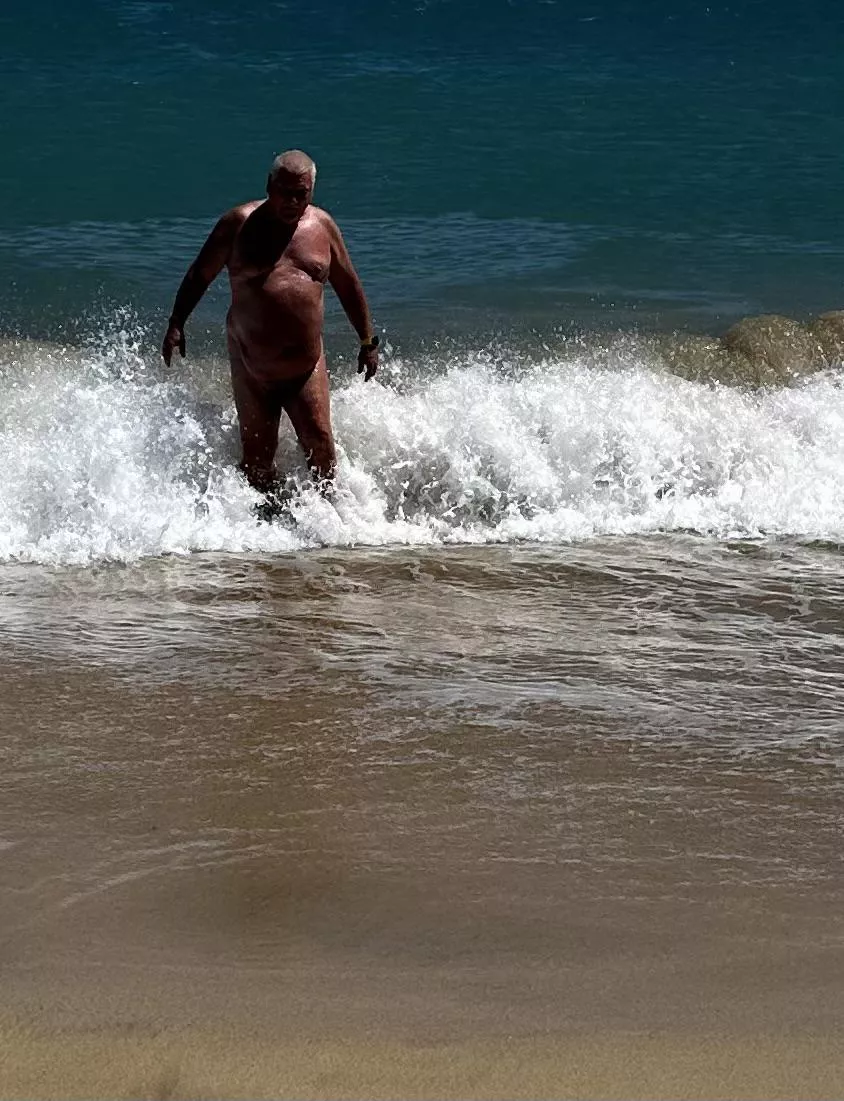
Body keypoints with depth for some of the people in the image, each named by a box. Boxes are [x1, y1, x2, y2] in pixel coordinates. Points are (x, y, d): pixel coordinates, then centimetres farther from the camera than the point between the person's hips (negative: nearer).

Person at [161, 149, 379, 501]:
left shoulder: (322, 226, 5)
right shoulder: (240, 223, -3)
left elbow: (348, 286, 16)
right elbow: (199, 275, 5)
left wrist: (368, 342, 16)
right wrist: (176, 324, -2)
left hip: (307, 365, 2)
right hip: (252, 367, -2)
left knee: (321, 448, -5)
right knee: (257, 455, 2)